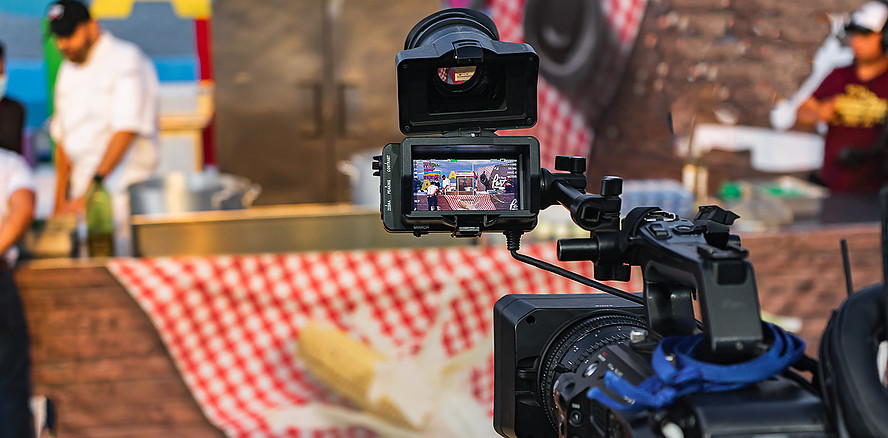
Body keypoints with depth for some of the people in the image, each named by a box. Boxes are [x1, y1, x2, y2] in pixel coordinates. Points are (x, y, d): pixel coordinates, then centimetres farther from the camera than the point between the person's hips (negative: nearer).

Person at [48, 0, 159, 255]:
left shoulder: (126, 60, -8)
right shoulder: (68, 71, 16)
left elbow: (125, 131, -17)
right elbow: (62, 139, 19)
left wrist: (90, 192, -21)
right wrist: (60, 203, 13)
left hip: (123, 194, -6)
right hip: (83, 195, 6)